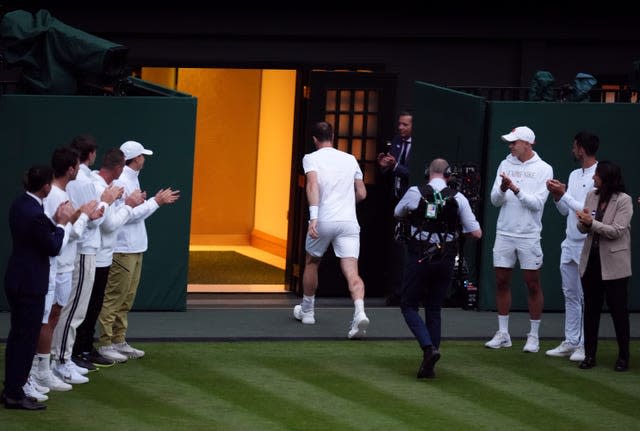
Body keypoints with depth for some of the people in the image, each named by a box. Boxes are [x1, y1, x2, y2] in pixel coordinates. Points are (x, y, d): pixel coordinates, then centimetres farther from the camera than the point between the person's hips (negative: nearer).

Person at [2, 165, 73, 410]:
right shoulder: (36, 214, -25)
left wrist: (56, 221, 6)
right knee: (26, 337, -2)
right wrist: (61, 223, -3)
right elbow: (53, 248, -15)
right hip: (30, 284, -10)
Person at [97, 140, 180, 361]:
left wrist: (157, 200, 10)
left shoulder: (131, 179, 16)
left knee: (127, 298, 15)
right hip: (122, 249, -10)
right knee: (114, 297, -5)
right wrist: (156, 202, -16)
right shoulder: (121, 182, -17)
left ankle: (119, 341, 21)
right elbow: (128, 215, -22)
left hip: (135, 248, 10)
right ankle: (105, 343, -1)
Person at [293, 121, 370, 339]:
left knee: (311, 263, 23)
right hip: (349, 221, 2)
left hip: (323, 221, -2)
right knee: (352, 272, -8)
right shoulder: (350, 159, 14)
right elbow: (361, 193, 17)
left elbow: (313, 184, -17)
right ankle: (359, 313, -32)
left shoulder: (311, 158, 2)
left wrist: (314, 216, -25)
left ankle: (307, 311, 36)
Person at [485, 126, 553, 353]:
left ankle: (534, 336, 9)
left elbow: (537, 203, -12)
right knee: (501, 282, 6)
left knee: (533, 285, 1)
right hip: (504, 232, 4)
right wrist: (502, 189, -17)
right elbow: (495, 200, 3)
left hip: (529, 236, -4)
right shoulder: (506, 164, 8)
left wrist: (516, 190, -22)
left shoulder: (543, 169, -4)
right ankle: (503, 334, 14)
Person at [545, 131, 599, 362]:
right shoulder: (574, 175, 14)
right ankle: (570, 342, 18)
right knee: (570, 295, 12)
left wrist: (564, 195, -15)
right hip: (570, 243, 9)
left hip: (587, 246, -9)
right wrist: (557, 196, 0)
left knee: (587, 297, -3)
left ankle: (585, 345, 1)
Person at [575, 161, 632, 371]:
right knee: (591, 308, 8)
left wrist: (592, 222, -22)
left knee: (618, 309, 1)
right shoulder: (592, 196, 7)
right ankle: (589, 354, 15)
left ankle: (623, 356, 9)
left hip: (613, 263, -6)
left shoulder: (624, 200, -10)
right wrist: (583, 223, -16)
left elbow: (616, 231, -17)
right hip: (591, 260, 6)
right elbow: (583, 229, 7)